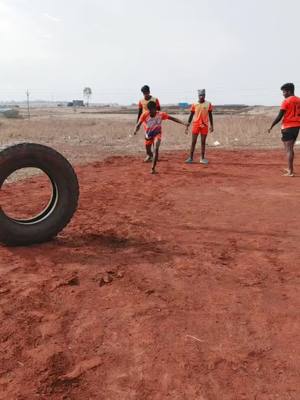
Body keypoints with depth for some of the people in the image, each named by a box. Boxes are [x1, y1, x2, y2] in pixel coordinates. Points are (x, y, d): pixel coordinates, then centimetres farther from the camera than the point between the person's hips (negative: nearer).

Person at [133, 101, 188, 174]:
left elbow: (172, 118, -16)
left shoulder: (161, 114, -21)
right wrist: (136, 130, -48)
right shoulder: (144, 115, -22)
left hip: (157, 134, -2)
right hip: (148, 135, 2)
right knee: (148, 151, 16)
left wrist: (183, 123, -23)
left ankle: (153, 168, -20)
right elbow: (139, 124, -24)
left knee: (156, 149, -23)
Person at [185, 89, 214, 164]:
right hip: (196, 124, 0)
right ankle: (191, 158, 4)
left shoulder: (208, 104, 2)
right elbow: (191, 115, 5)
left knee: (203, 142, 5)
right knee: (193, 142, -1)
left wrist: (211, 125, 3)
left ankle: (202, 158, 11)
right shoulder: (194, 104, 1)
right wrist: (187, 126, 2)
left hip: (204, 125, 0)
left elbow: (210, 115, 7)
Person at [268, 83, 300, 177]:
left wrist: (271, 127, -5)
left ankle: (290, 172, -8)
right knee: (290, 148, 20)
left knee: (289, 149, -6)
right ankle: (290, 169, 30)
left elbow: (279, 116, -13)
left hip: (288, 127, -7)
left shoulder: (286, 101, -11)